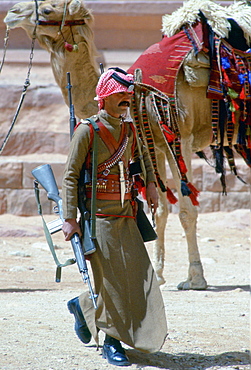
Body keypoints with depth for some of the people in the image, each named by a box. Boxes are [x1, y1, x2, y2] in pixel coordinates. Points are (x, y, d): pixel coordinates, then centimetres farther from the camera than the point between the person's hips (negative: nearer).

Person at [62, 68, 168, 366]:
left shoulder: (129, 129, 10)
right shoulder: (87, 130, -9)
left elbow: (142, 157, 30)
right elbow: (70, 176, -9)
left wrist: (150, 184, 11)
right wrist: (70, 219, -14)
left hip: (126, 215, 6)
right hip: (99, 215, -6)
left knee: (138, 273, 0)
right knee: (111, 277, -5)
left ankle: (84, 306, 21)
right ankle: (111, 342, 12)